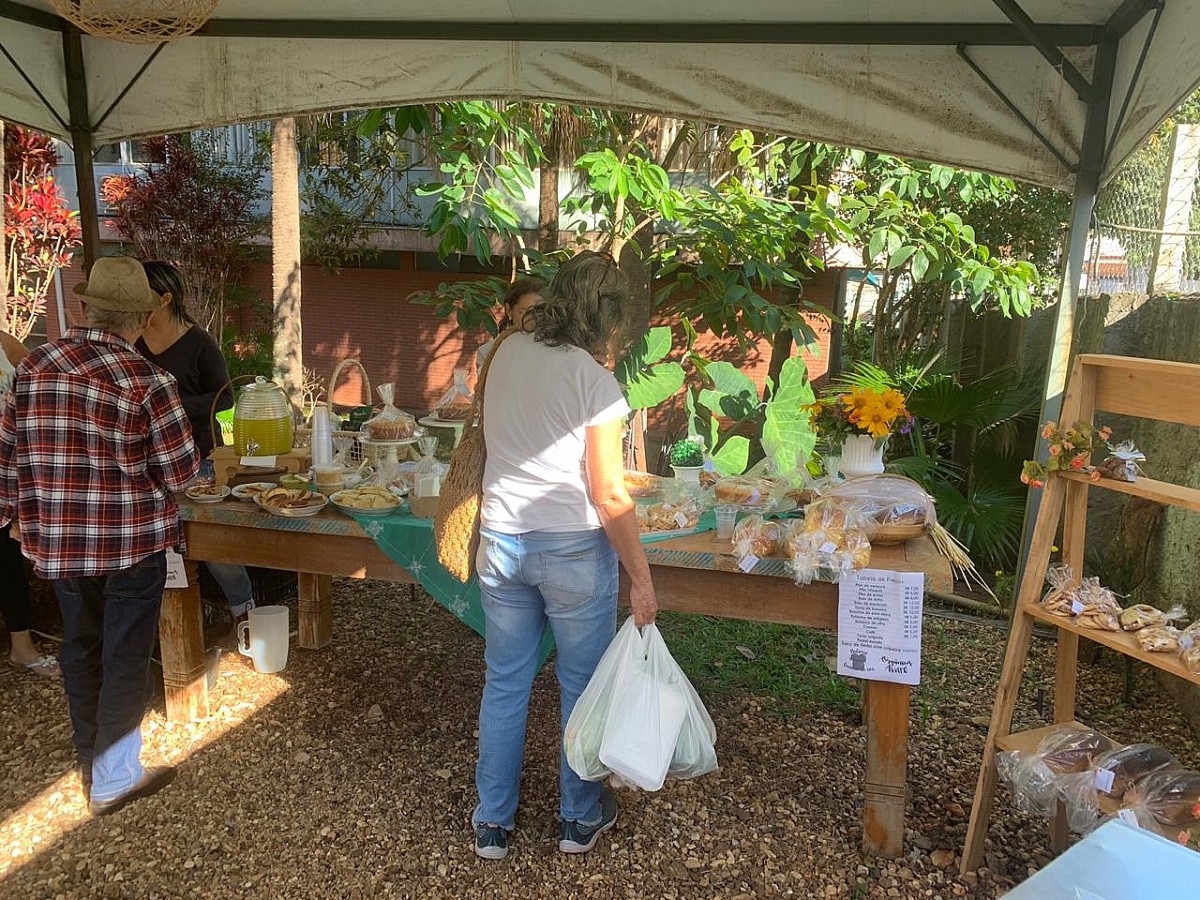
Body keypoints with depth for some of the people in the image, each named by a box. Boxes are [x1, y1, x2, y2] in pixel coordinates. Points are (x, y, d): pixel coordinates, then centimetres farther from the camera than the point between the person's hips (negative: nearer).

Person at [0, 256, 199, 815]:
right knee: (125, 658, 8)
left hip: (56, 540, 6)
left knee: (80, 647, 22)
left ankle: (90, 759, 39)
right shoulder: (147, 380, -17)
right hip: (132, 539, -5)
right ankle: (112, 781, 18)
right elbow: (180, 470, -13)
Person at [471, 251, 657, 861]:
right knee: (582, 685, 15)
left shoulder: (506, 353, 1)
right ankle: (580, 816, 32)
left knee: (505, 683, 17)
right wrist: (641, 576, -7)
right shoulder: (594, 381, -16)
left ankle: (492, 824, 29)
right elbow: (609, 498, -16)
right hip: (573, 550, -5)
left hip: (502, 541, 5)